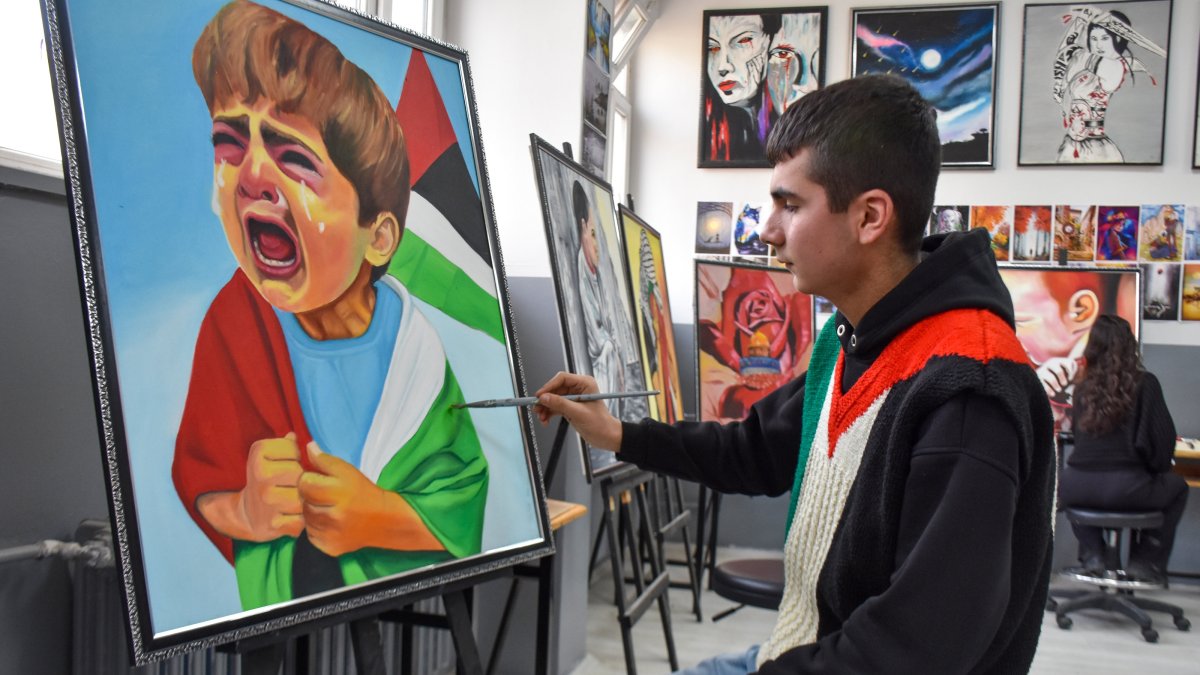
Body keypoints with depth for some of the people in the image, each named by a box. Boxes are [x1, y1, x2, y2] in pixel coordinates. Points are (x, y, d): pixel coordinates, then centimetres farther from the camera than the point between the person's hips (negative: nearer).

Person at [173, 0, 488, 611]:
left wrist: (379, 518, -28)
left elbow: (479, 501, -15)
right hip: (276, 595, 1)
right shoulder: (234, 319, -15)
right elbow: (194, 477, -7)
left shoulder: (426, 338, -22)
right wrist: (244, 513, -26)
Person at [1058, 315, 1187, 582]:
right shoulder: (1144, 383, 1)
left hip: (1077, 490, 3)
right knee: (1177, 487, 28)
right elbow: (1164, 438, -2)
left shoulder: (1082, 388, 12)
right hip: (1126, 489, -3)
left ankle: (1092, 554, 28)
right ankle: (1145, 561, 22)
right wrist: (1155, 470, 19)